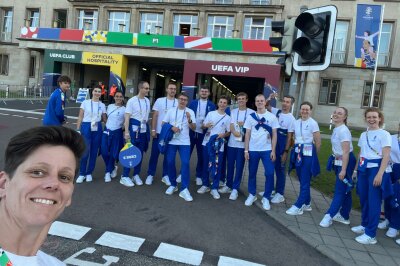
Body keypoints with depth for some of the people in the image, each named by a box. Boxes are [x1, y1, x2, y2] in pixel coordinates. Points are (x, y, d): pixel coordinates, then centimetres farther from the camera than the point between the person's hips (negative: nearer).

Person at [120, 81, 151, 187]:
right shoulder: (132, 100, -10)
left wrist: (148, 129, 12)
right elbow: (127, 117, -12)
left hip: (144, 129, 6)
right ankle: (124, 176, 6)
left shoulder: (147, 101, 8)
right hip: (134, 128, -6)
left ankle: (136, 175, 23)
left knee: (140, 153, 11)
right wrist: (126, 132, -18)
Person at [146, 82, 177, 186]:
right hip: (159, 132, -1)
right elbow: (155, 116, 0)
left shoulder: (178, 103, 3)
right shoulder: (159, 101, 1)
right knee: (154, 153, 4)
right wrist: (153, 129, -6)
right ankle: (150, 175, 14)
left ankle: (165, 175, 20)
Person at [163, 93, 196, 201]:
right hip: (172, 141, 2)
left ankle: (184, 189, -9)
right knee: (170, 162, 4)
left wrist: (189, 120, -20)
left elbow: (194, 128, -1)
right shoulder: (171, 110, 6)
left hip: (185, 142, -1)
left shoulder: (190, 112, 2)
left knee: (185, 163, -12)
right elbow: (163, 124, 6)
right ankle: (173, 185, 21)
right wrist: (171, 127, -12)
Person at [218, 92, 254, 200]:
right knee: (230, 165, 12)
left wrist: (244, 124, -12)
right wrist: (235, 132, -20)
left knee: (239, 167, 0)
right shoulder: (233, 111, 10)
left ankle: (235, 189, 8)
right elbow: (231, 126, 0)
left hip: (243, 144, -3)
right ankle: (228, 185, 26)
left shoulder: (251, 112, 1)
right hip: (232, 143, 3)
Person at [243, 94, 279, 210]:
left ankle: (266, 198, 11)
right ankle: (252, 194, 26)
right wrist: (246, 150, -1)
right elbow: (247, 134, 4)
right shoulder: (250, 117, 4)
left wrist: (273, 151, -5)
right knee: (252, 173, 9)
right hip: (253, 149, 1)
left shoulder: (272, 117, 1)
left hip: (267, 150, -1)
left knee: (269, 173, -3)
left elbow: (274, 135, 2)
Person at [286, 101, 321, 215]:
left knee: (305, 181, -2)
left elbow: (318, 142, -6)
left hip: (308, 154, -6)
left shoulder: (313, 123, -8)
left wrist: (313, 154, 1)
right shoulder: (296, 122, 8)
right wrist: (296, 148, 9)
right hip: (298, 152, 6)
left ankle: (298, 206, 1)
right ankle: (306, 204, 27)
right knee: (302, 180, 13)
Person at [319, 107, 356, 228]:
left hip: (346, 162, -9)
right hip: (339, 161, 9)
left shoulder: (343, 130, -20)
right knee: (344, 190, 16)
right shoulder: (336, 129, 8)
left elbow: (346, 151, -23)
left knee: (340, 190, -1)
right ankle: (344, 216, 26)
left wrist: (343, 169, -24)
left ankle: (329, 215, 5)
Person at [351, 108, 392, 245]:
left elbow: (386, 156, -12)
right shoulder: (363, 134, 12)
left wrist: (380, 174, -19)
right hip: (363, 169, 6)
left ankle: (371, 234, 1)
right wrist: (356, 169, 15)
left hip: (376, 169, -6)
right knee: (363, 199, 13)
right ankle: (365, 225, 29)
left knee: (373, 201, -4)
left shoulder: (384, 134, -7)